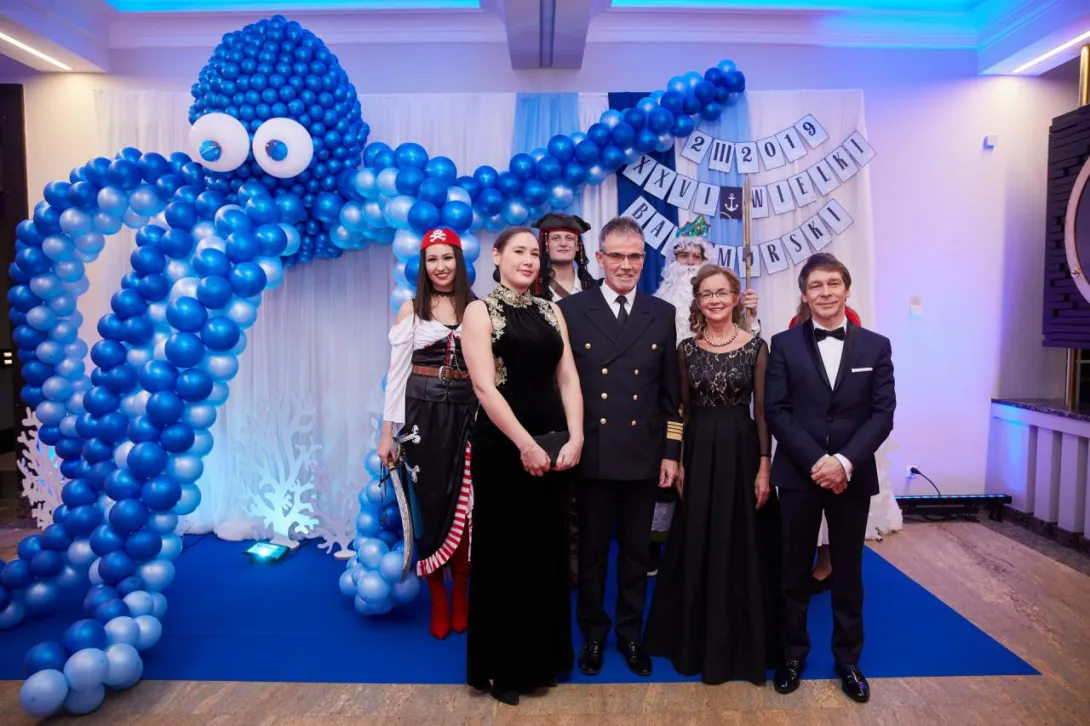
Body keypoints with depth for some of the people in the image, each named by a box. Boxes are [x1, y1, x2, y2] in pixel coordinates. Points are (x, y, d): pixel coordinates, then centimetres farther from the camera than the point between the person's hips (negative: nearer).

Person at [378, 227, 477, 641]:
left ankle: (460, 595, 23)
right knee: (430, 500, 5)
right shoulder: (411, 309, 2)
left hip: (467, 411, 1)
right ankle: (437, 599, 20)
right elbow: (397, 372, 0)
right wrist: (387, 431, -5)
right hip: (423, 410, -1)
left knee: (463, 504, 4)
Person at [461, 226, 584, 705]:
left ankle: (543, 656, 30)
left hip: (553, 447, 5)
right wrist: (525, 444, -17)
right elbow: (485, 386, -13)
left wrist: (575, 438, -7)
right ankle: (502, 667, 23)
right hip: (502, 447, -5)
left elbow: (568, 378, 5)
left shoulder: (550, 311, 10)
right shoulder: (480, 310, -4)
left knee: (547, 552, 13)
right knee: (504, 553, 6)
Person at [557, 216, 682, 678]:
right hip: (592, 456, -2)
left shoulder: (662, 314, 5)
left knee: (636, 551, 14)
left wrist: (671, 453, 2)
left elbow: (671, 392, 6)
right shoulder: (571, 310, -2)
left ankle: (631, 633, 32)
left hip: (644, 456, 2)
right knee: (592, 551, 13)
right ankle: (593, 632, 31)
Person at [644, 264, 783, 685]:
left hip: (741, 451, -2)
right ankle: (700, 642, 27)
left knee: (742, 548, 6)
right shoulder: (687, 349, 4)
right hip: (699, 454, 2)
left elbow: (762, 410, -2)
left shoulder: (755, 347, -2)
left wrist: (765, 467, -7)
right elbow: (682, 409, 6)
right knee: (697, 550, 9)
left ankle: (743, 644, 24)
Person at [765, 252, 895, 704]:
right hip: (799, 474, -1)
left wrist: (845, 461, -16)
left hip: (853, 476, 1)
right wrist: (816, 461, -16)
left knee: (848, 572, 13)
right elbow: (776, 411, -6)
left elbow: (883, 414, -3)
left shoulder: (875, 346, 4)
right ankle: (793, 654, 26)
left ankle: (848, 660, 29)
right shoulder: (784, 344, 1)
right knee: (795, 571, 9)